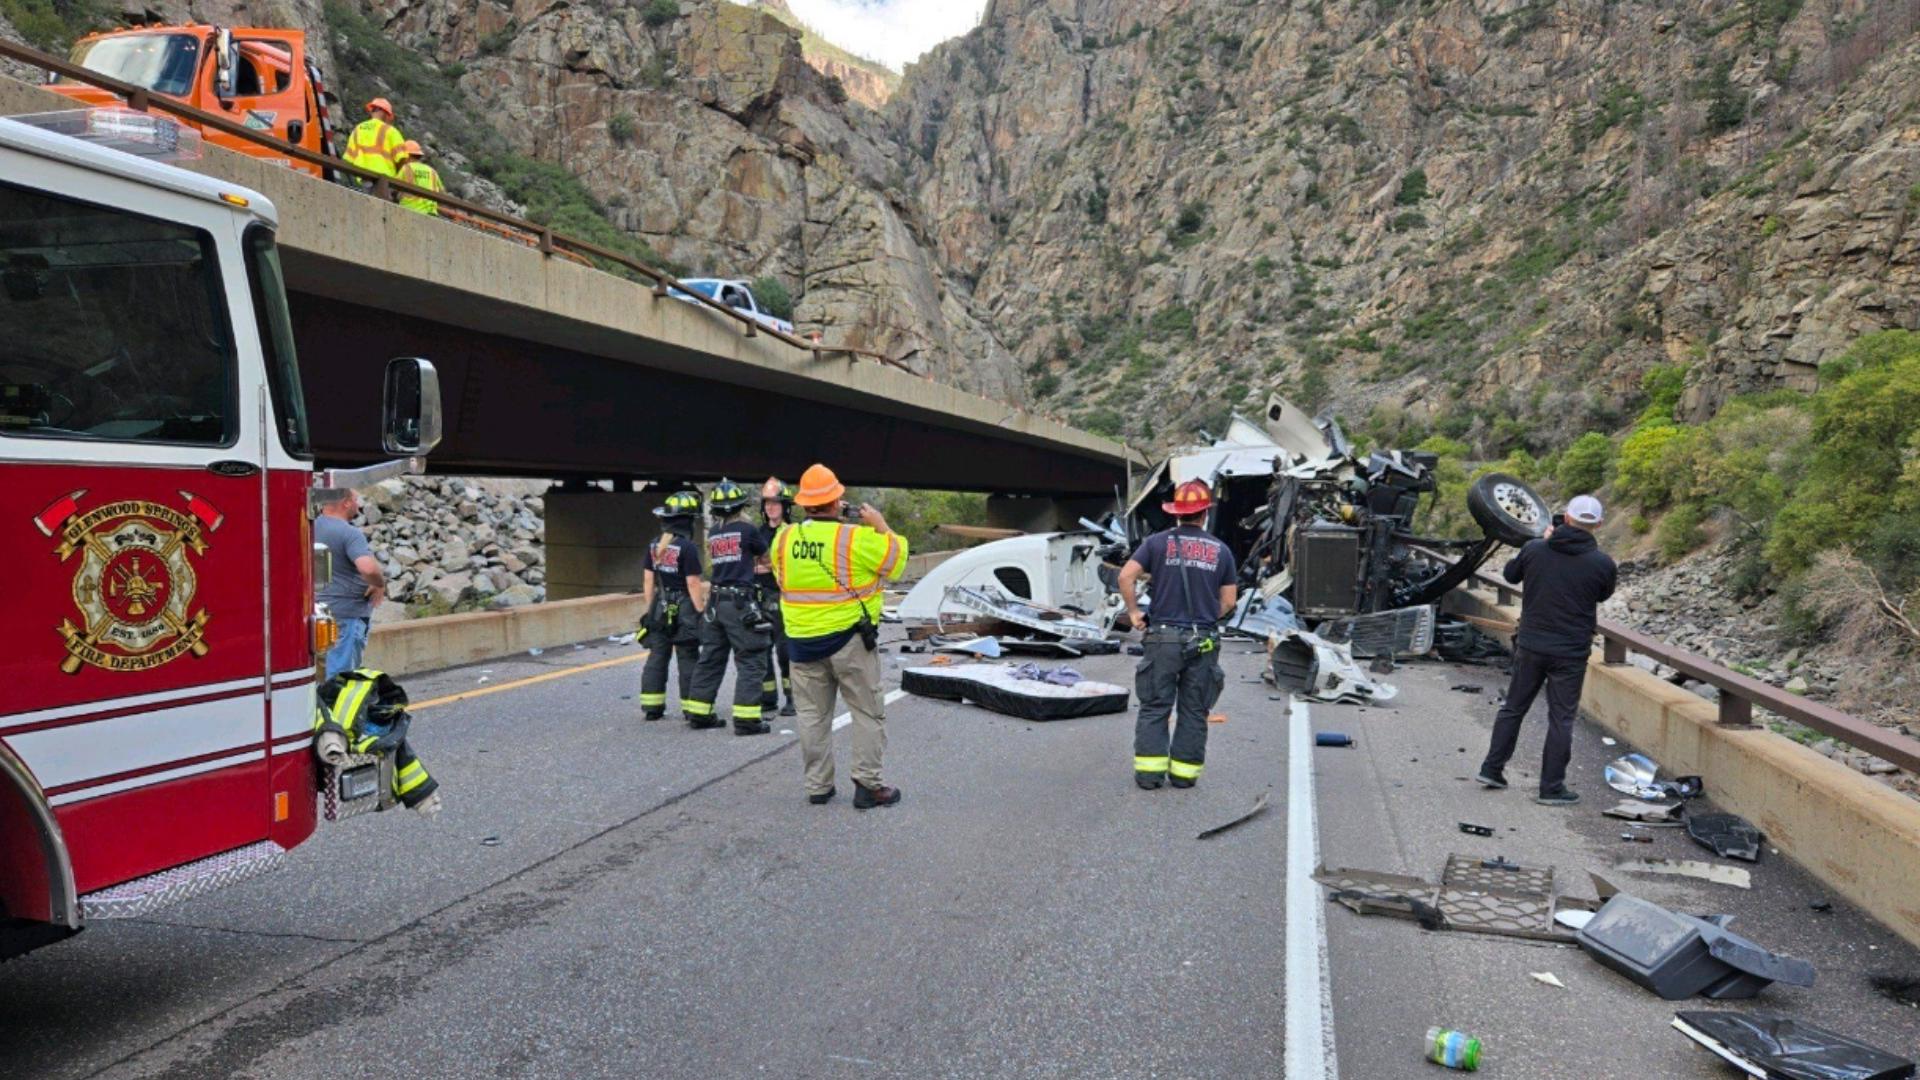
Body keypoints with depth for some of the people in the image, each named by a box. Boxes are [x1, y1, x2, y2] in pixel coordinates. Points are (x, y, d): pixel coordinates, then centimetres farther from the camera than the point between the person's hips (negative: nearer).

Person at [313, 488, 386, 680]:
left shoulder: (311, 527, 7)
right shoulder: (349, 534, -19)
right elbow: (368, 567, -33)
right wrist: (380, 585, -14)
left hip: (317, 611, 9)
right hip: (347, 613, -9)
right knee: (341, 672, -4)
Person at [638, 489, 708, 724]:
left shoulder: (654, 546, 5)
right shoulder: (687, 547, -15)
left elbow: (648, 580, 9)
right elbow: (693, 583, -16)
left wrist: (648, 609, 17)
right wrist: (701, 611, -9)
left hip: (660, 608, 6)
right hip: (684, 608, -6)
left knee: (657, 657, 13)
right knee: (689, 661, 0)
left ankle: (651, 707, 18)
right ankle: (696, 713, 4)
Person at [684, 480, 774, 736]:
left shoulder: (713, 533, 9)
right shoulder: (748, 529, -7)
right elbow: (765, 554, 9)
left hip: (716, 602, 6)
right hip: (741, 603, -6)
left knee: (711, 658, 15)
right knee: (751, 661, -2)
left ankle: (698, 712, 21)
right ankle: (746, 718, -6)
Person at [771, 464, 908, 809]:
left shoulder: (783, 539, -1)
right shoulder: (857, 538, -16)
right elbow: (897, 560, -6)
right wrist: (882, 526, 9)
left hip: (802, 641, 4)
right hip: (849, 639, -4)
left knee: (813, 715, 13)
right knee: (868, 714, 7)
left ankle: (818, 786, 19)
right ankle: (867, 785, 6)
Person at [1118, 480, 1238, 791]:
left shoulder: (1158, 542, 0)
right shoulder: (1220, 550, 6)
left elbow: (1126, 576, -9)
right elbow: (1229, 601, 6)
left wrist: (1134, 612, 3)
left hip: (1164, 637, -1)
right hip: (1204, 641, 1)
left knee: (1155, 706, 5)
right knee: (1194, 711, 9)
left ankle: (1150, 770, 2)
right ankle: (1185, 772, 13)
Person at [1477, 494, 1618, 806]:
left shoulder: (1534, 549, -6)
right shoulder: (1601, 563, -11)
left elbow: (1510, 573, 14)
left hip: (1530, 645, 3)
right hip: (1571, 652, -2)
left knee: (1514, 708, 17)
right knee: (1561, 718, 5)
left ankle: (1492, 769, 22)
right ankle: (1552, 787, 9)